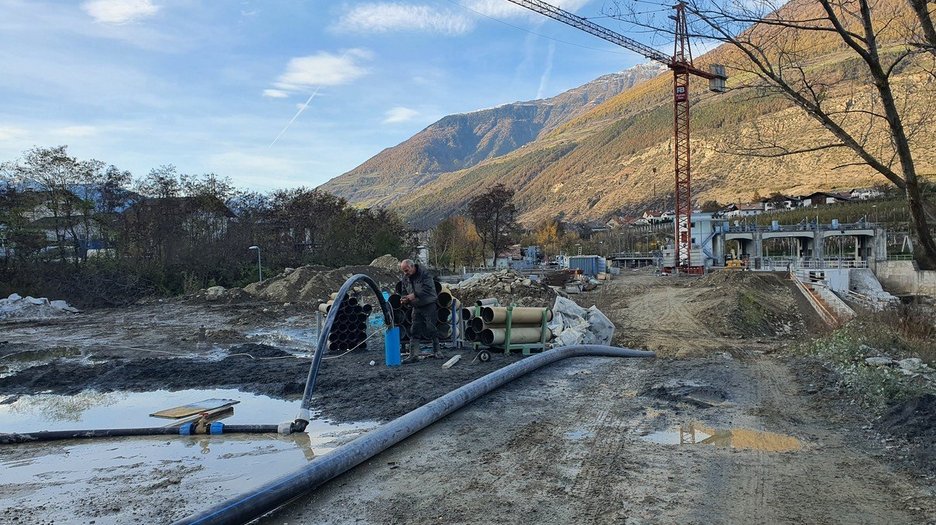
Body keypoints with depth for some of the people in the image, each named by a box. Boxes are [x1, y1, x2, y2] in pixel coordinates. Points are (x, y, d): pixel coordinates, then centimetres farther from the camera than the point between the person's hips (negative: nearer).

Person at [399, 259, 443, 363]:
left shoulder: (424, 274, -14)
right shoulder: (405, 278, 7)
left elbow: (427, 289, -25)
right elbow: (405, 292, 16)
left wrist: (413, 295, -28)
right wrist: (405, 299, -6)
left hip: (429, 306, -5)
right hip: (416, 308, 5)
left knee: (431, 329, -1)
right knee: (414, 331, 0)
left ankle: (436, 351, 15)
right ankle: (413, 355, 2)